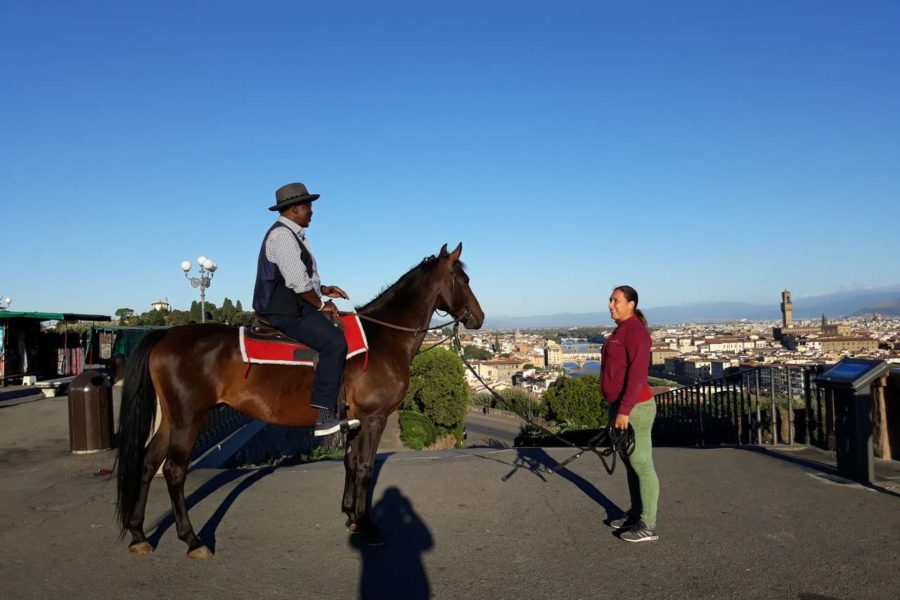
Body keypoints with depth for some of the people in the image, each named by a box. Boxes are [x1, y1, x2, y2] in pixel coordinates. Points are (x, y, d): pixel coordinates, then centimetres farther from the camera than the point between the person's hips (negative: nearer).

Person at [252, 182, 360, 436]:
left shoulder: (292, 234, 20)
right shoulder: (282, 235, -13)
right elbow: (297, 281, -21)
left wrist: (323, 289, 13)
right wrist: (321, 304, -10)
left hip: (293, 308, 11)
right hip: (285, 312, -11)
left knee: (337, 334, 9)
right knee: (335, 342, -24)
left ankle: (336, 405, 6)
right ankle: (323, 415, -23)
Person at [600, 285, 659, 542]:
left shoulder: (635, 331, -17)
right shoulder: (621, 331, 14)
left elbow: (638, 374, -23)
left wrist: (624, 411, -25)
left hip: (634, 408, -10)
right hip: (620, 407, 10)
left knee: (642, 466, -1)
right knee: (631, 463, 18)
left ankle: (648, 526, 9)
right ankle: (636, 514, 31)